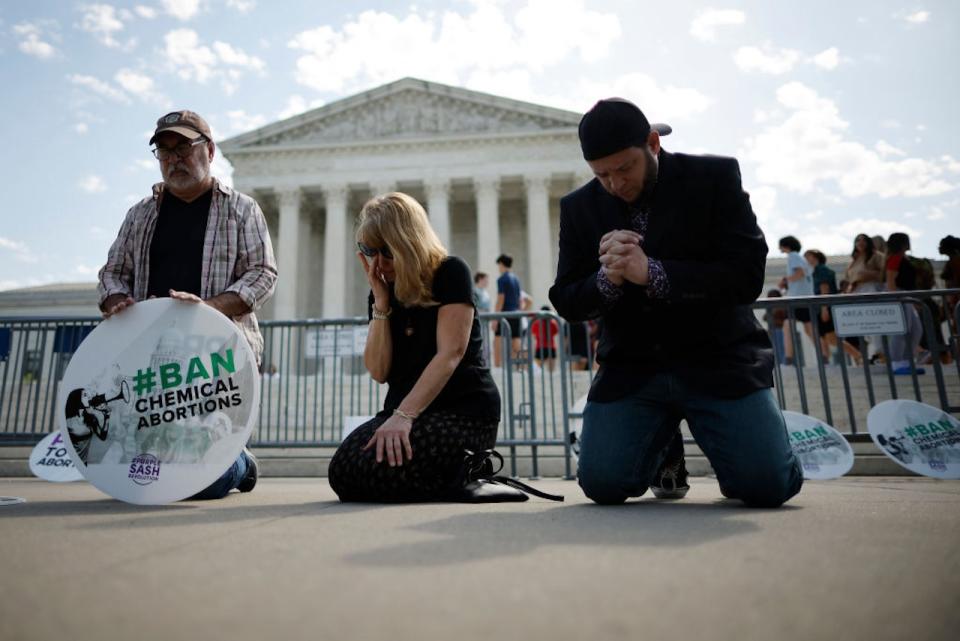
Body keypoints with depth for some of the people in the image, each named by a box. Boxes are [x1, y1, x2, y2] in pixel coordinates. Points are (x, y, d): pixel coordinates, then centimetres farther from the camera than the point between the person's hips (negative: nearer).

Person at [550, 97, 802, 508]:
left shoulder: (715, 177, -4)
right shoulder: (579, 207, 3)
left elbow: (747, 275, -13)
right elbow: (566, 303, 4)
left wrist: (652, 273, -26)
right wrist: (607, 280, -19)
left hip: (717, 359, -2)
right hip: (631, 367, 2)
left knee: (768, 484, -17)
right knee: (601, 484, -12)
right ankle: (664, 450, 23)